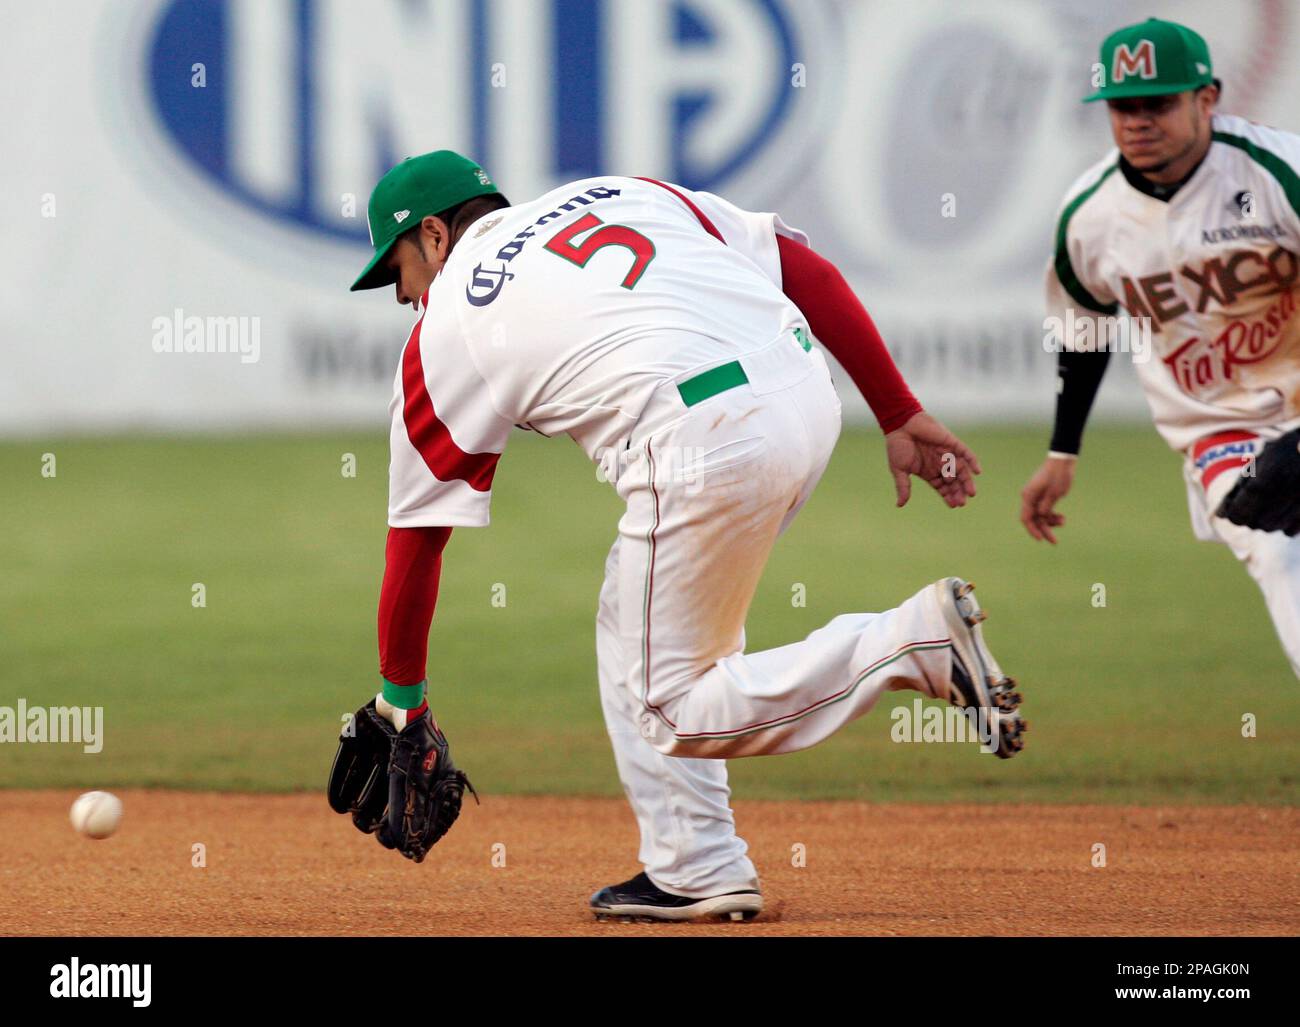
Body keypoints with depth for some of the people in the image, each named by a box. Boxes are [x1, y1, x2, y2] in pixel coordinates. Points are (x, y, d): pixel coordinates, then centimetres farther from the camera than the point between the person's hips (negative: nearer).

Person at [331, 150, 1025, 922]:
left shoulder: (447, 324, 12)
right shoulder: (616, 192, 25)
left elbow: (415, 539, 15)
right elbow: (810, 272, 17)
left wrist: (401, 702, 26)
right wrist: (900, 416, 19)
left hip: (707, 445, -8)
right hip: (809, 394, 8)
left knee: (673, 715, 4)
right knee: (633, 632, 24)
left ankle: (917, 640, -14)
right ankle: (696, 872, 19)